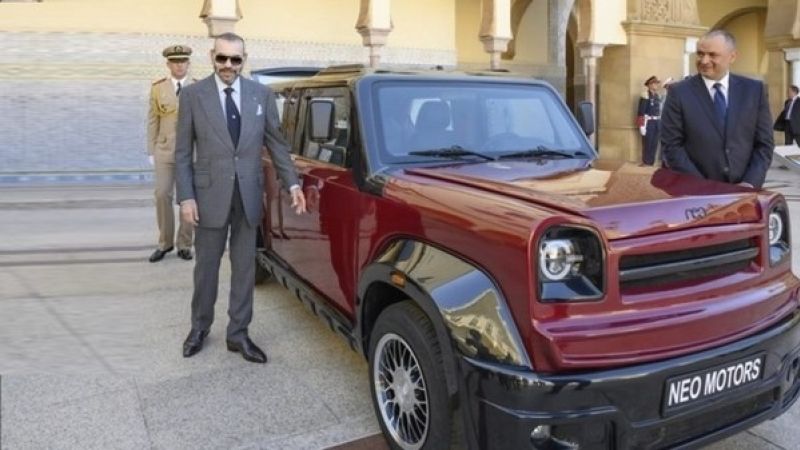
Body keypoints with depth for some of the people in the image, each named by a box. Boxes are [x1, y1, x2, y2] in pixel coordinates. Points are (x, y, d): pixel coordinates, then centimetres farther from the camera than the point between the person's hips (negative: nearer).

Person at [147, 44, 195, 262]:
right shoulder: (158, 87, 6)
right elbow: (153, 121, 6)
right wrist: (151, 152, 1)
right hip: (165, 150, 1)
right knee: (162, 195, -2)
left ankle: (184, 244, 14)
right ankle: (165, 242, 12)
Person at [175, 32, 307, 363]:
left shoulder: (262, 95, 2)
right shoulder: (193, 95, -3)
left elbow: (276, 143, 6)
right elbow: (183, 153, -2)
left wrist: (292, 183, -2)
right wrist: (185, 197, -8)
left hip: (249, 195, 2)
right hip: (211, 194, -2)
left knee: (245, 267, 9)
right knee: (206, 266, 12)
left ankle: (238, 334, 22)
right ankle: (199, 327, 31)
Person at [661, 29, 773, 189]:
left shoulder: (754, 90, 3)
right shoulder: (679, 92, -5)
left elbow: (764, 143, 4)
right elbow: (672, 145, -8)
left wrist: (751, 183, -10)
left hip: (744, 192, 2)